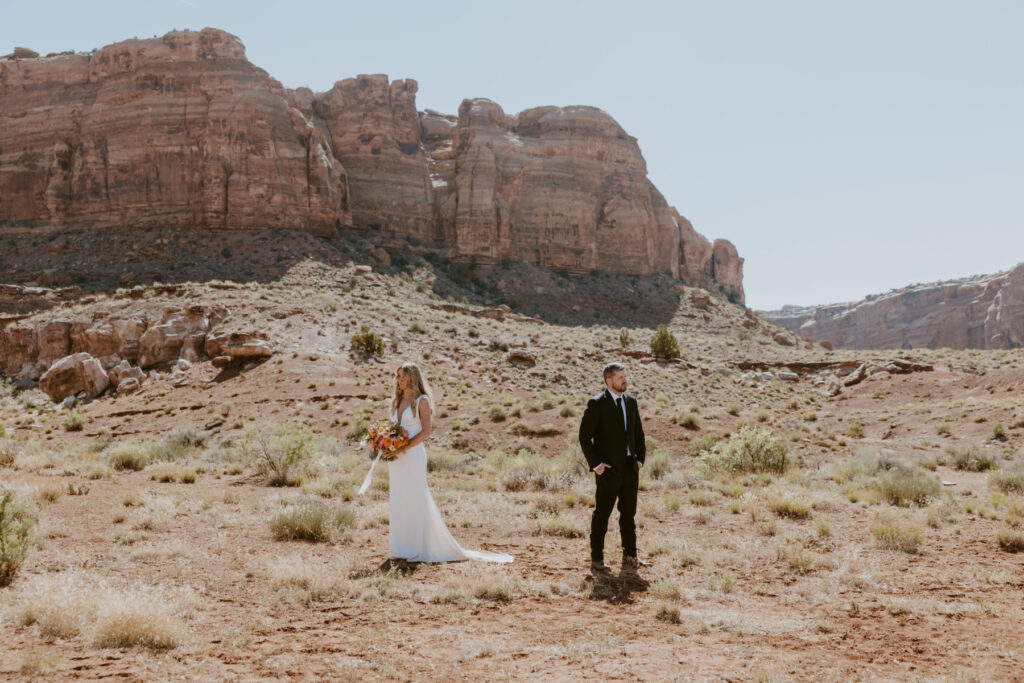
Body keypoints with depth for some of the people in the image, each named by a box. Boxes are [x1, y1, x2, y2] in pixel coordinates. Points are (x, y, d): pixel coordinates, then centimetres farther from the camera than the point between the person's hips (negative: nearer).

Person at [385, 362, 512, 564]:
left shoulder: (421, 401, -5)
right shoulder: (398, 401, 15)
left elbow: (425, 431, -12)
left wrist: (403, 448, -19)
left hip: (413, 456, -7)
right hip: (396, 458, 7)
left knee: (415, 501, -4)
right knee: (397, 501, 7)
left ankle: (419, 549, 3)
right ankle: (400, 548, 14)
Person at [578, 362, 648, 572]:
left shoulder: (630, 402, 10)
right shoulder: (596, 404, -8)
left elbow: (638, 433, 17)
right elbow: (584, 436, -9)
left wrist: (640, 459, 6)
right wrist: (595, 464, -12)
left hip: (630, 468, 6)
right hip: (609, 469, -6)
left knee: (628, 514, 10)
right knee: (602, 513, 1)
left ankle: (630, 556, 18)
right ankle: (597, 558, 9)